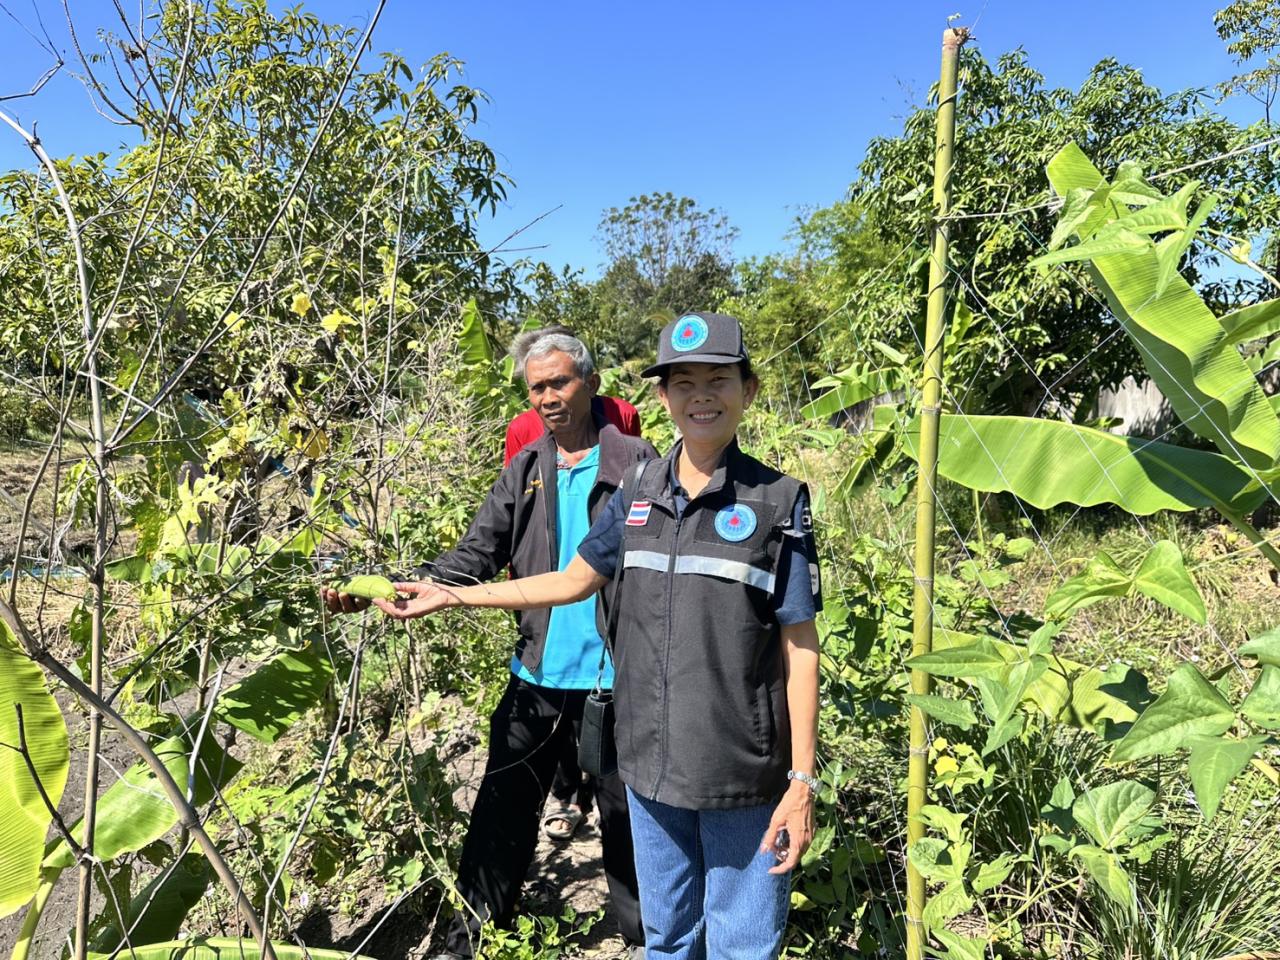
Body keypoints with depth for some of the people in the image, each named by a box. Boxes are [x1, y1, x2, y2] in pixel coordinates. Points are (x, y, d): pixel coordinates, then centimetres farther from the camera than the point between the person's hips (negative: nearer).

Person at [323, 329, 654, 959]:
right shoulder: (524, 472, 6)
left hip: (617, 677, -3)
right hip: (537, 677, 4)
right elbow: (474, 557, 0)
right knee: (502, 815, 13)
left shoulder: (637, 464, -6)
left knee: (626, 819, 13)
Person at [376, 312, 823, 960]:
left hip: (742, 776, -3)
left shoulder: (778, 501, -9)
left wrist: (802, 780, -9)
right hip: (649, 764, 4)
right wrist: (448, 595, 13)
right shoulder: (637, 494, 2)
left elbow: (799, 648, -8)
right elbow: (572, 582, 13)